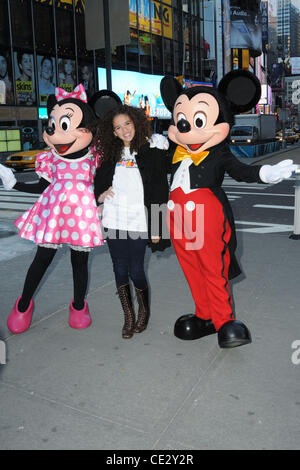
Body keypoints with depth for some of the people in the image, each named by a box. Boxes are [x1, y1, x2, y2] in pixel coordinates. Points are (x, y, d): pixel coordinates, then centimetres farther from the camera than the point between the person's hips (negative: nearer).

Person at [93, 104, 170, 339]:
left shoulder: (152, 151, -1)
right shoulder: (112, 154, 13)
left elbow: (159, 192, -4)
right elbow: (100, 180, 26)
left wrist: (156, 228, -8)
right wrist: (99, 195, 3)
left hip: (139, 221, -4)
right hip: (113, 220, 4)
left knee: (136, 270, -1)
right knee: (120, 270, 7)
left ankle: (144, 311, 28)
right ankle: (129, 317, 23)